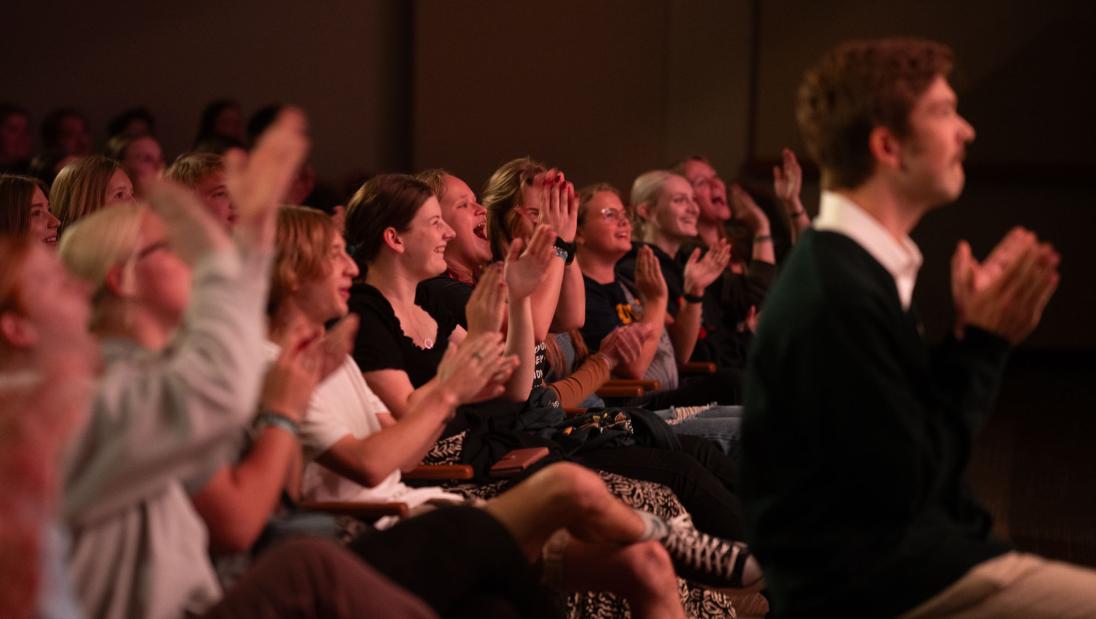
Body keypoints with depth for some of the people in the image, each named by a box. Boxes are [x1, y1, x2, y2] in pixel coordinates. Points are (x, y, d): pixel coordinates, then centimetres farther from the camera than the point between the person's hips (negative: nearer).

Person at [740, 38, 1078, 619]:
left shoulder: (856, 265, 9)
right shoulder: (840, 296, -21)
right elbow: (906, 484, -18)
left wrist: (978, 336, 0)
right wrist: (982, 342, -10)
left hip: (883, 555, 10)